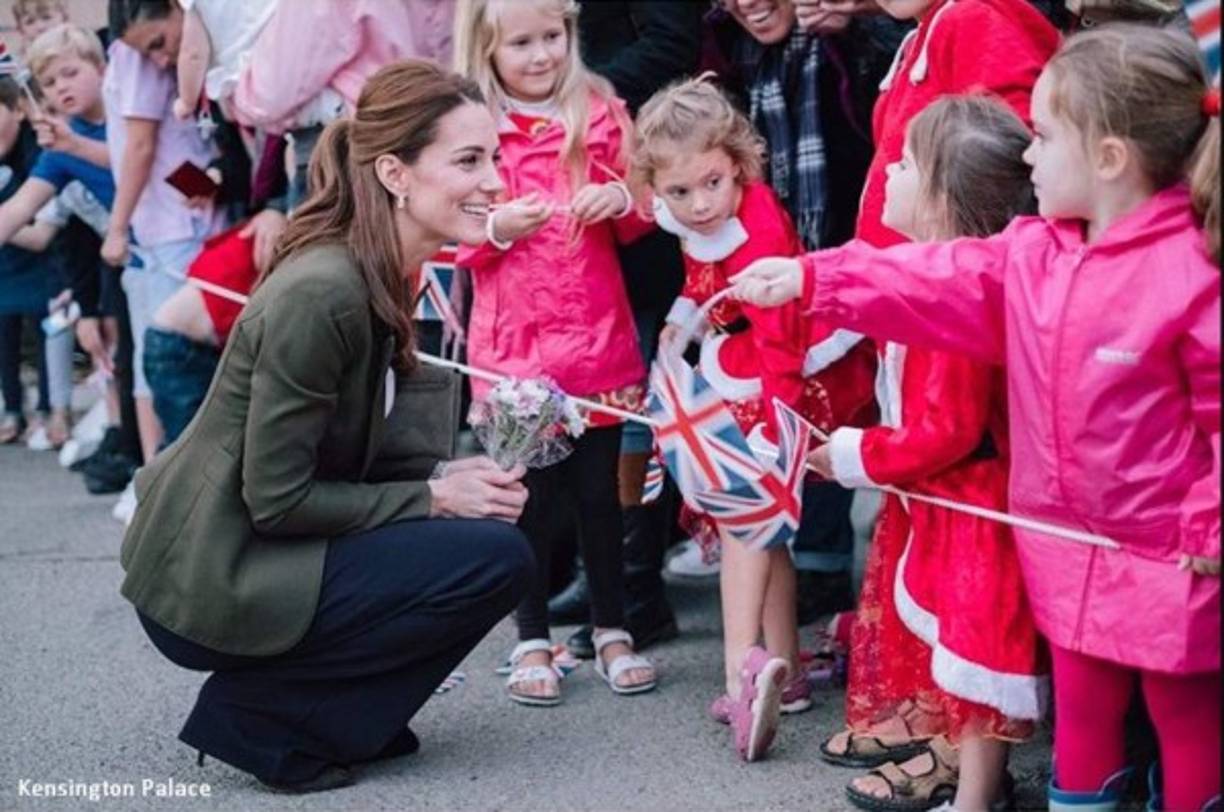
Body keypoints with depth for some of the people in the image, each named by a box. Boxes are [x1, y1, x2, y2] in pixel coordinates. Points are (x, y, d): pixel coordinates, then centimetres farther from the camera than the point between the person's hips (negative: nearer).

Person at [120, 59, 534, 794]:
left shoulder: (380, 279, 5)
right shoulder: (322, 293, -24)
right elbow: (276, 498, -21)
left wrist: (454, 480, -6)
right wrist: (433, 498, -14)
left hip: (256, 556, 9)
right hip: (213, 584, -9)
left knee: (490, 519, 5)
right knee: (496, 557, -14)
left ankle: (324, 710, 10)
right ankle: (259, 709, -5)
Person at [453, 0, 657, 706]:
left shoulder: (601, 112, 5)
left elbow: (640, 217, 12)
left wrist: (622, 198, -10)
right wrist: (496, 229, -18)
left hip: (599, 338, 1)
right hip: (514, 344, -1)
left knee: (599, 490, 8)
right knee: (531, 496, 6)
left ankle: (612, 631, 23)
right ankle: (533, 641, 19)